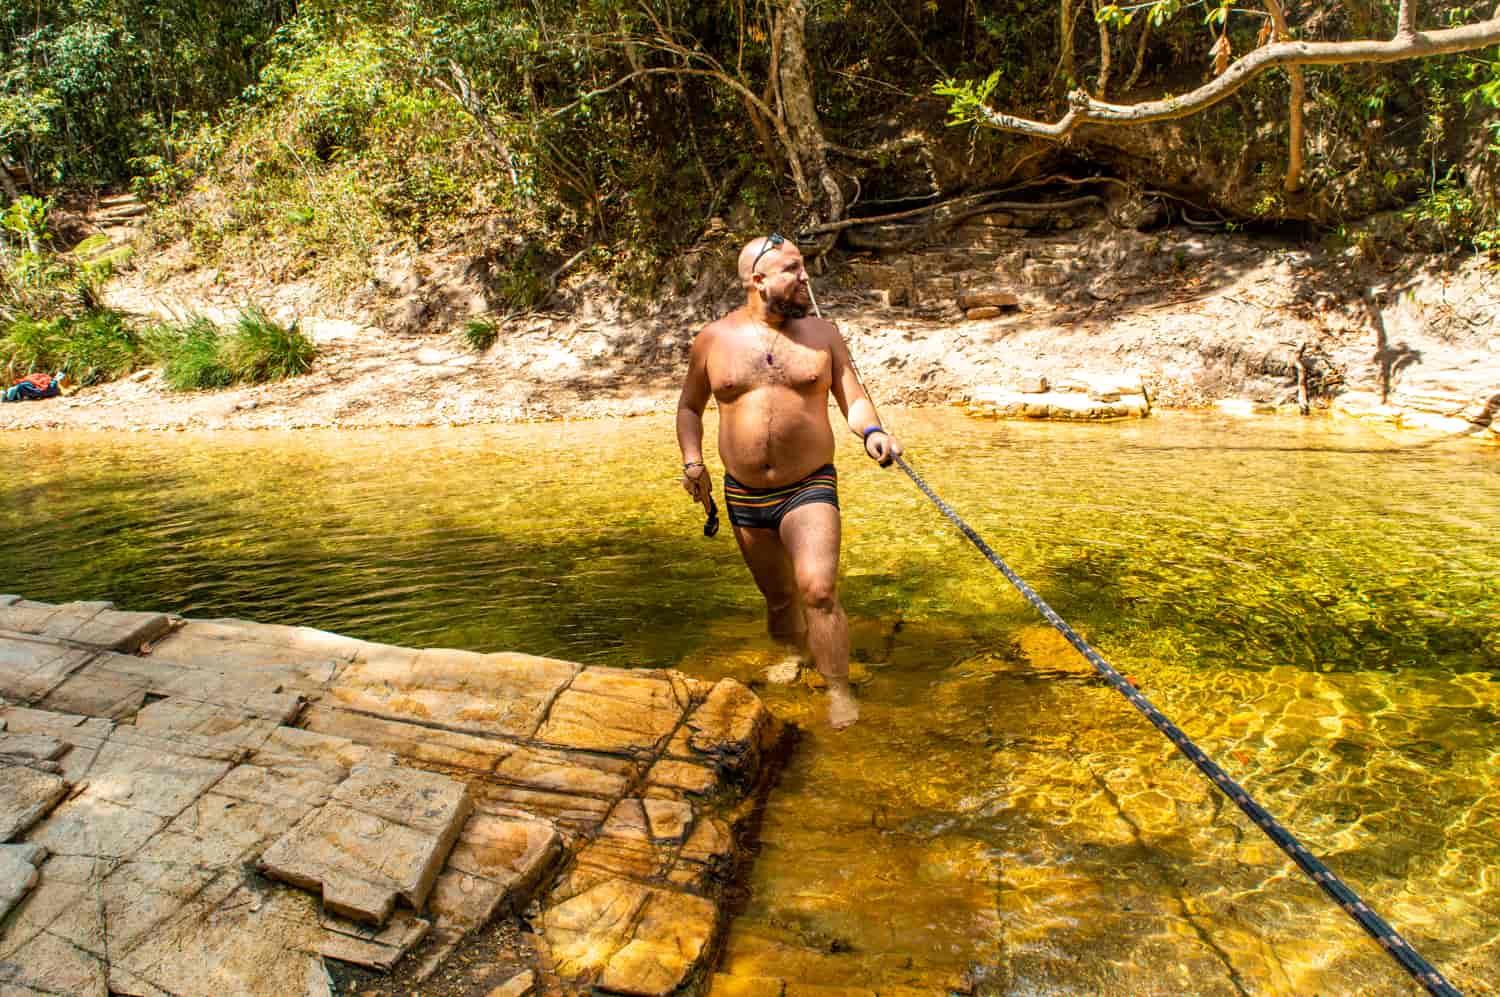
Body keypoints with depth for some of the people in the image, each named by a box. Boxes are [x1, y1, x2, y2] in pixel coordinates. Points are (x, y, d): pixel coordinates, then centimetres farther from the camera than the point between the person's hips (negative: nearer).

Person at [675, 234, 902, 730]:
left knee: (817, 589, -19)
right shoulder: (714, 338, 2)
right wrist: (692, 461, -1)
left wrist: (871, 430, -19)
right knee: (778, 597, 16)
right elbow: (689, 407, 14)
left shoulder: (820, 332, 2)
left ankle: (840, 694, -5)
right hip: (744, 496, 2)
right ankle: (797, 653, 45)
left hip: (810, 489, -2)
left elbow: (853, 398, 3)